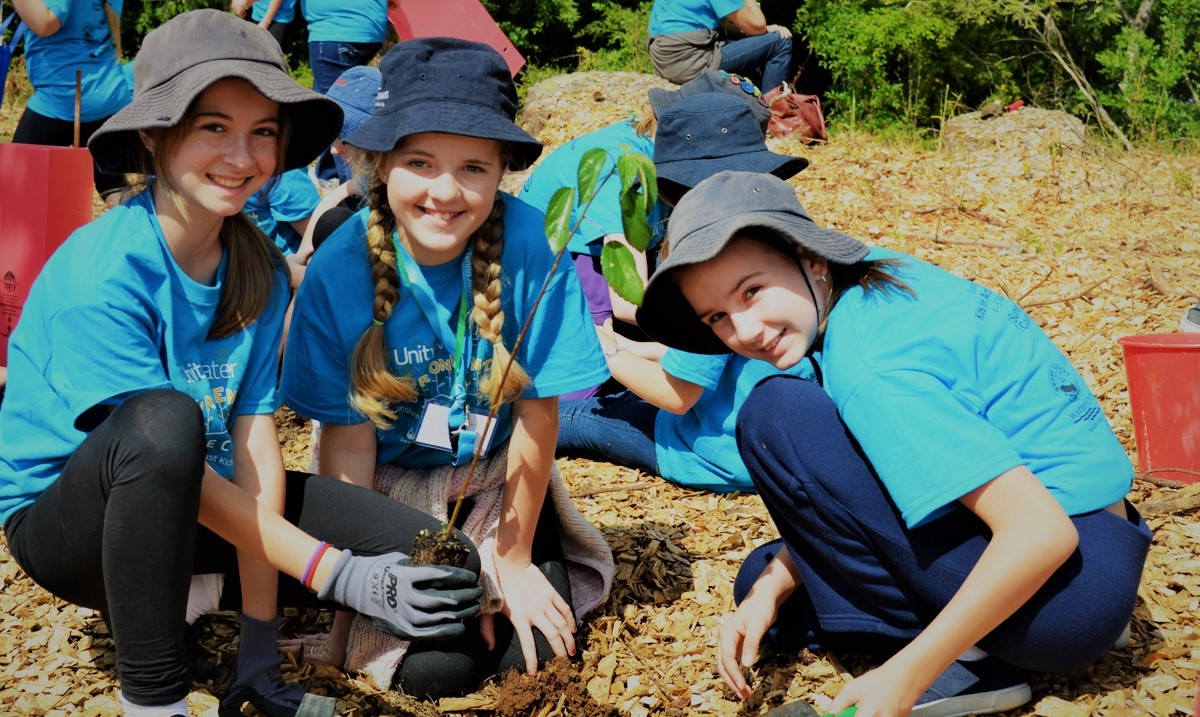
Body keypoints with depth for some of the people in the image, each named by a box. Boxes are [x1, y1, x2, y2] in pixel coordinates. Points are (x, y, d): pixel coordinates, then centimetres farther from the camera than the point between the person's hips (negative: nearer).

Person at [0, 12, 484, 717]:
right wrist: (337, 573, -32)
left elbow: (255, 440, -12)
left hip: (206, 503, 5)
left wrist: (260, 639, -16)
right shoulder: (99, 274, -24)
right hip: (66, 512, -4)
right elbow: (163, 451, -27)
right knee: (166, 418, -40)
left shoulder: (263, 271, -6)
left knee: (439, 564, -12)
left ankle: (191, 596, 5)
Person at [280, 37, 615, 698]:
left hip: (501, 472, 1)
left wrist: (514, 556, -7)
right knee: (433, 669, -16)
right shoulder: (339, 272, -22)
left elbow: (538, 408, -15)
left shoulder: (529, 243, -24)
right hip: (393, 478, 0)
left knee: (529, 651, -14)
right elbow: (348, 439, -11)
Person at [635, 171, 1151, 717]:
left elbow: (1042, 534, -29)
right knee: (763, 580, 16)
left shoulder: (867, 366, -25)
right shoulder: (876, 279, 2)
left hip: (1071, 585, -9)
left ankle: (963, 665, -10)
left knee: (773, 417, -18)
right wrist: (769, 592, -1)